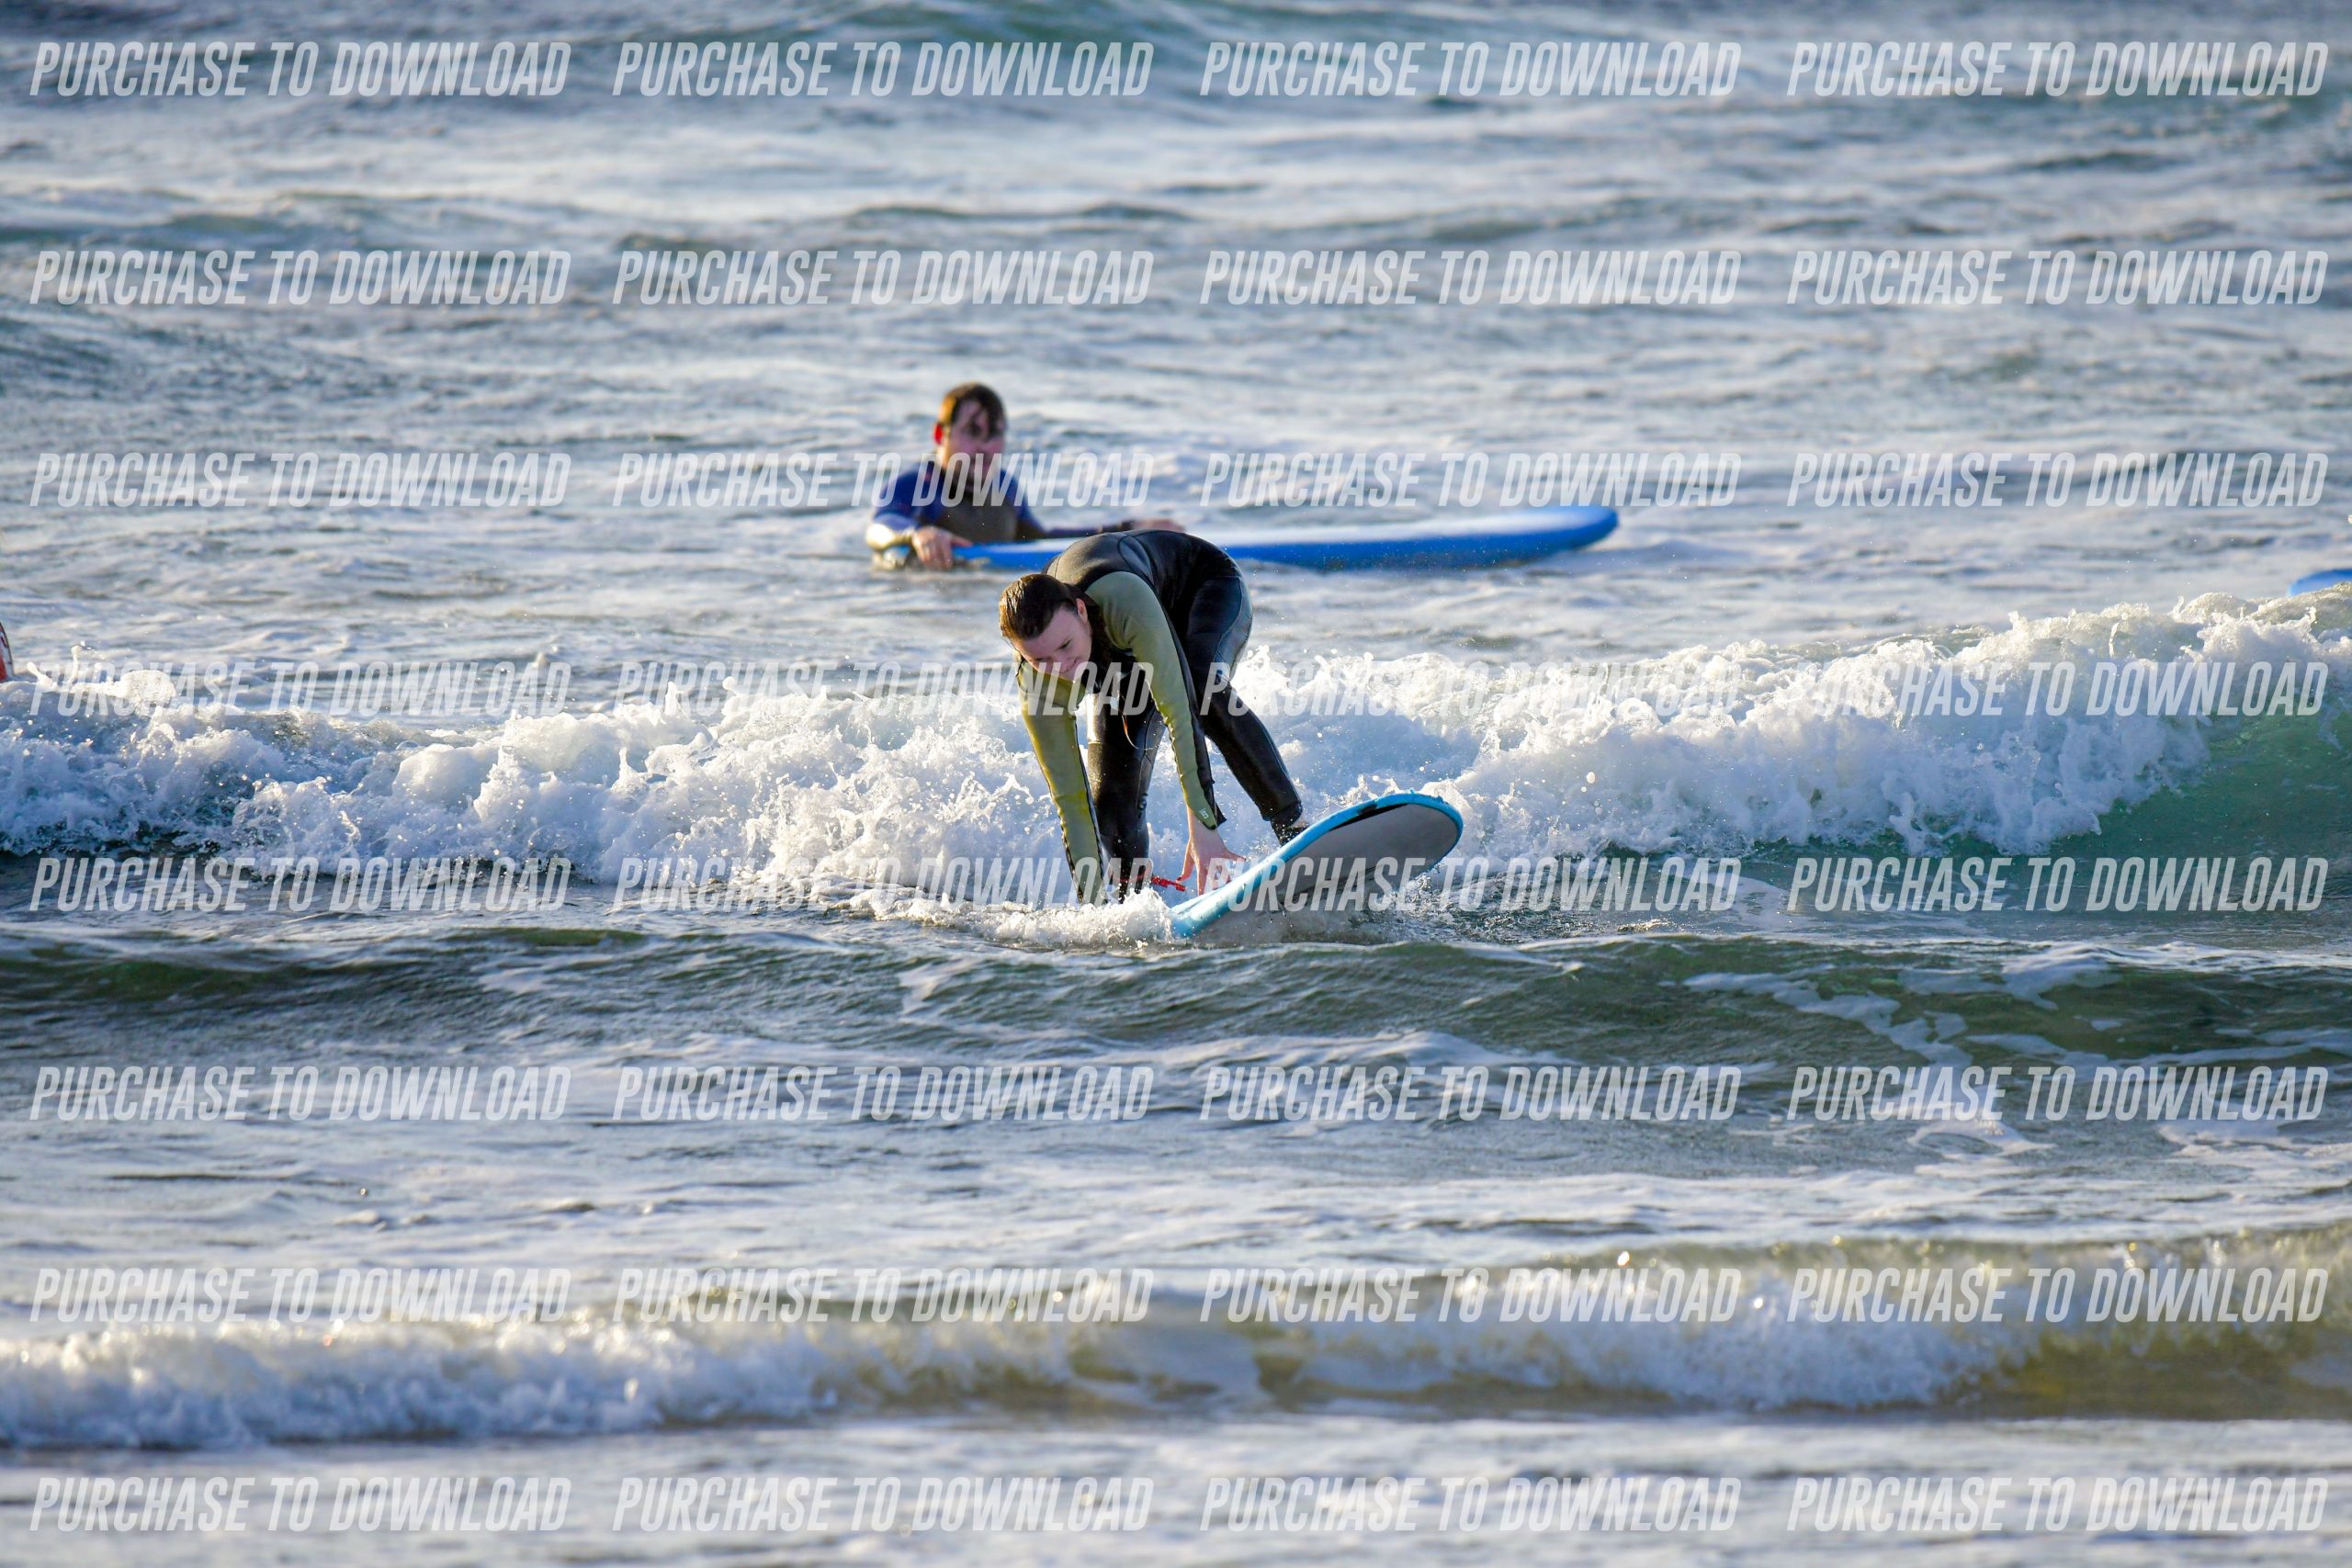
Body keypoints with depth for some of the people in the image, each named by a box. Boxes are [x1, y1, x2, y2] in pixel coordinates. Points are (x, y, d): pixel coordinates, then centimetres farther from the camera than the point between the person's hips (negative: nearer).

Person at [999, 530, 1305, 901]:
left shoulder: (1123, 601, -47)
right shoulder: (1037, 689, -31)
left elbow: (1177, 711, -47)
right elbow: (1069, 798, -26)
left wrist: (1201, 823, -51)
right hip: (1123, 657, 3)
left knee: (1202, 691, -36)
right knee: (1111, 795, -16)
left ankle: (1293, 827, -29)